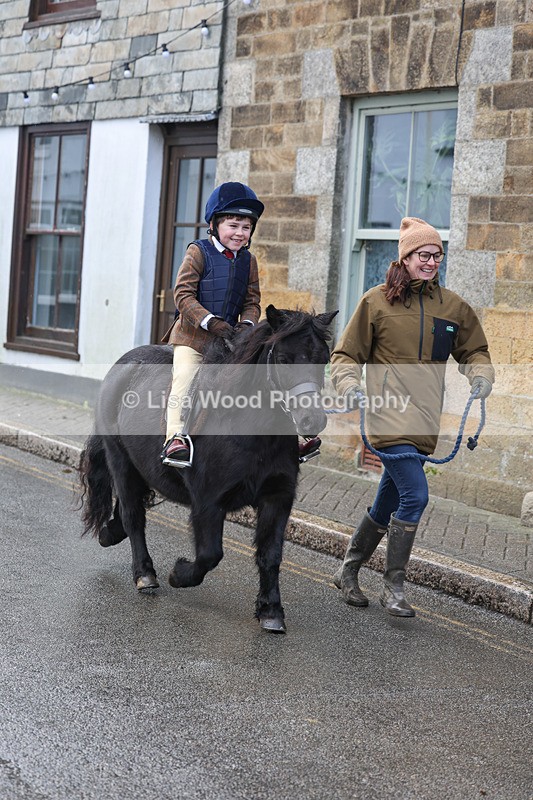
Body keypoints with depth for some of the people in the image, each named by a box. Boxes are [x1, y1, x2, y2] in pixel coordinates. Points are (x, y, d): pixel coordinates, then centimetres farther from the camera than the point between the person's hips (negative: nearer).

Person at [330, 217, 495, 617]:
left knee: (389, 503, 13)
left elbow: (474, 351, 22)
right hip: (389, 415, -5)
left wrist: (481, 375, 1)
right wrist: (349, 386, -12)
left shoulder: (453, 306, 10)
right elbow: (347, 354, 6)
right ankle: (393, 587, -5)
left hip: (425, 421, 5)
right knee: (415, 494, -18)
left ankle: (348, 572, 32)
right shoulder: (377, 301, 1)